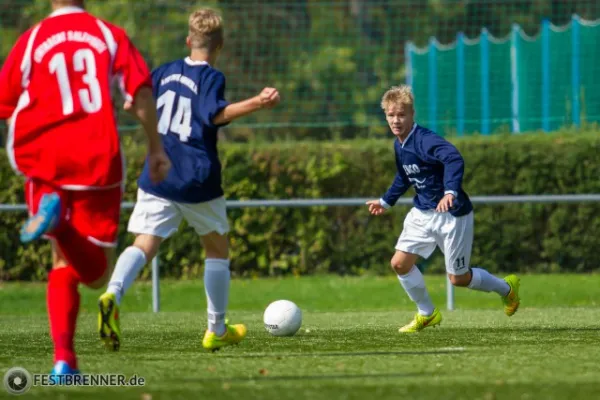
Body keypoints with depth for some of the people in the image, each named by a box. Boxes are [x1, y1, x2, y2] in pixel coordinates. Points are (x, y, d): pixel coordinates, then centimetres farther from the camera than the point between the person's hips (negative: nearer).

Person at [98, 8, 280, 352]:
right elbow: (216, 114, -24)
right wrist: (258, 103, -33)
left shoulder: (165, 72, 11)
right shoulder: (212, 78, -6)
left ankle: (113, 294, -39)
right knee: (218, 249, 17)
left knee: (144, 244, -8)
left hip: (157, 178, 3)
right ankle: (217, 330, 23)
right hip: (198, 181, -3)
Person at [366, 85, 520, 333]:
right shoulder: (399, 145, 4)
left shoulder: (424, 140, -24)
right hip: (422, 214, 8)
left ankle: (506, 288, 30)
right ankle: (427, 314, 16)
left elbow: (454, 159, -41)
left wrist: (451, 191, -55)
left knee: (458, 278, 1)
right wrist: (386, 201, 34)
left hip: (452, 215, -8)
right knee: (399, 263, -4)